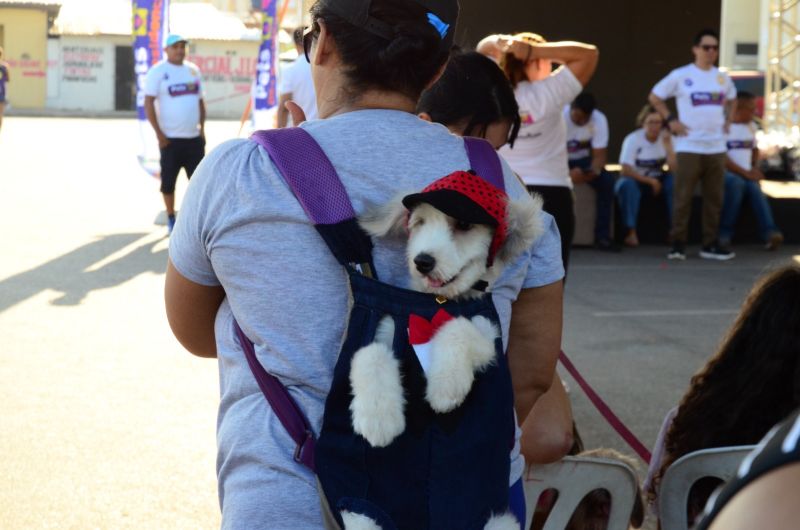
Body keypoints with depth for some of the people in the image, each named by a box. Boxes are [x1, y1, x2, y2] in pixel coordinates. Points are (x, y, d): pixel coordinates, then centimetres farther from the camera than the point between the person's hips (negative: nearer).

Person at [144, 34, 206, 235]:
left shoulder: (193, 70, 11)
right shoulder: (158, 71, -5)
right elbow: (148, 103, -8)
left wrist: (202, 128, 9)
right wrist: (159, 134, -12)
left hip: (194, 137, 4)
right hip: (170, 138, -4)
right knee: (168, 180, 3)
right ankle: (171, 219, 15)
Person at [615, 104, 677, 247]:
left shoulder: (666, 138, -6)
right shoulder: (632, 139, -14)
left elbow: (674, 169, -17)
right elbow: (625, 170, -20)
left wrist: (667, 146, -25)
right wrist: (650, 181, -21)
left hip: (657, 180, 2)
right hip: (636, 179, -2)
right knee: (627, 184, -36)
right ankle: (631, 231, -32)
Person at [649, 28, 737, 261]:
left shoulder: (722, 78, 11)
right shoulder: (681, 76, -4)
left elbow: (732, 99, 30)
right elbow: (655, 97, 2)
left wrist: (727, 120, 14)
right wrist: (671, 120, -6)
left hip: (716, 147, 5)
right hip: (689, 147, -5)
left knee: (714, 198, 6)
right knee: (683, 197, -5)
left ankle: (710, 244, 13)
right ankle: (678, 244, 0)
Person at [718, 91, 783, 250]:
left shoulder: (751, 126, 16)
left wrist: (754, 169, 11)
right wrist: (745, 173, -18)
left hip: (746, 176, 5)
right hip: (724, 173, -5)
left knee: (754, 186, -30)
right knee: (736, 182, -39)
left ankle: (770, 233, -48)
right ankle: (725, 232, -30)